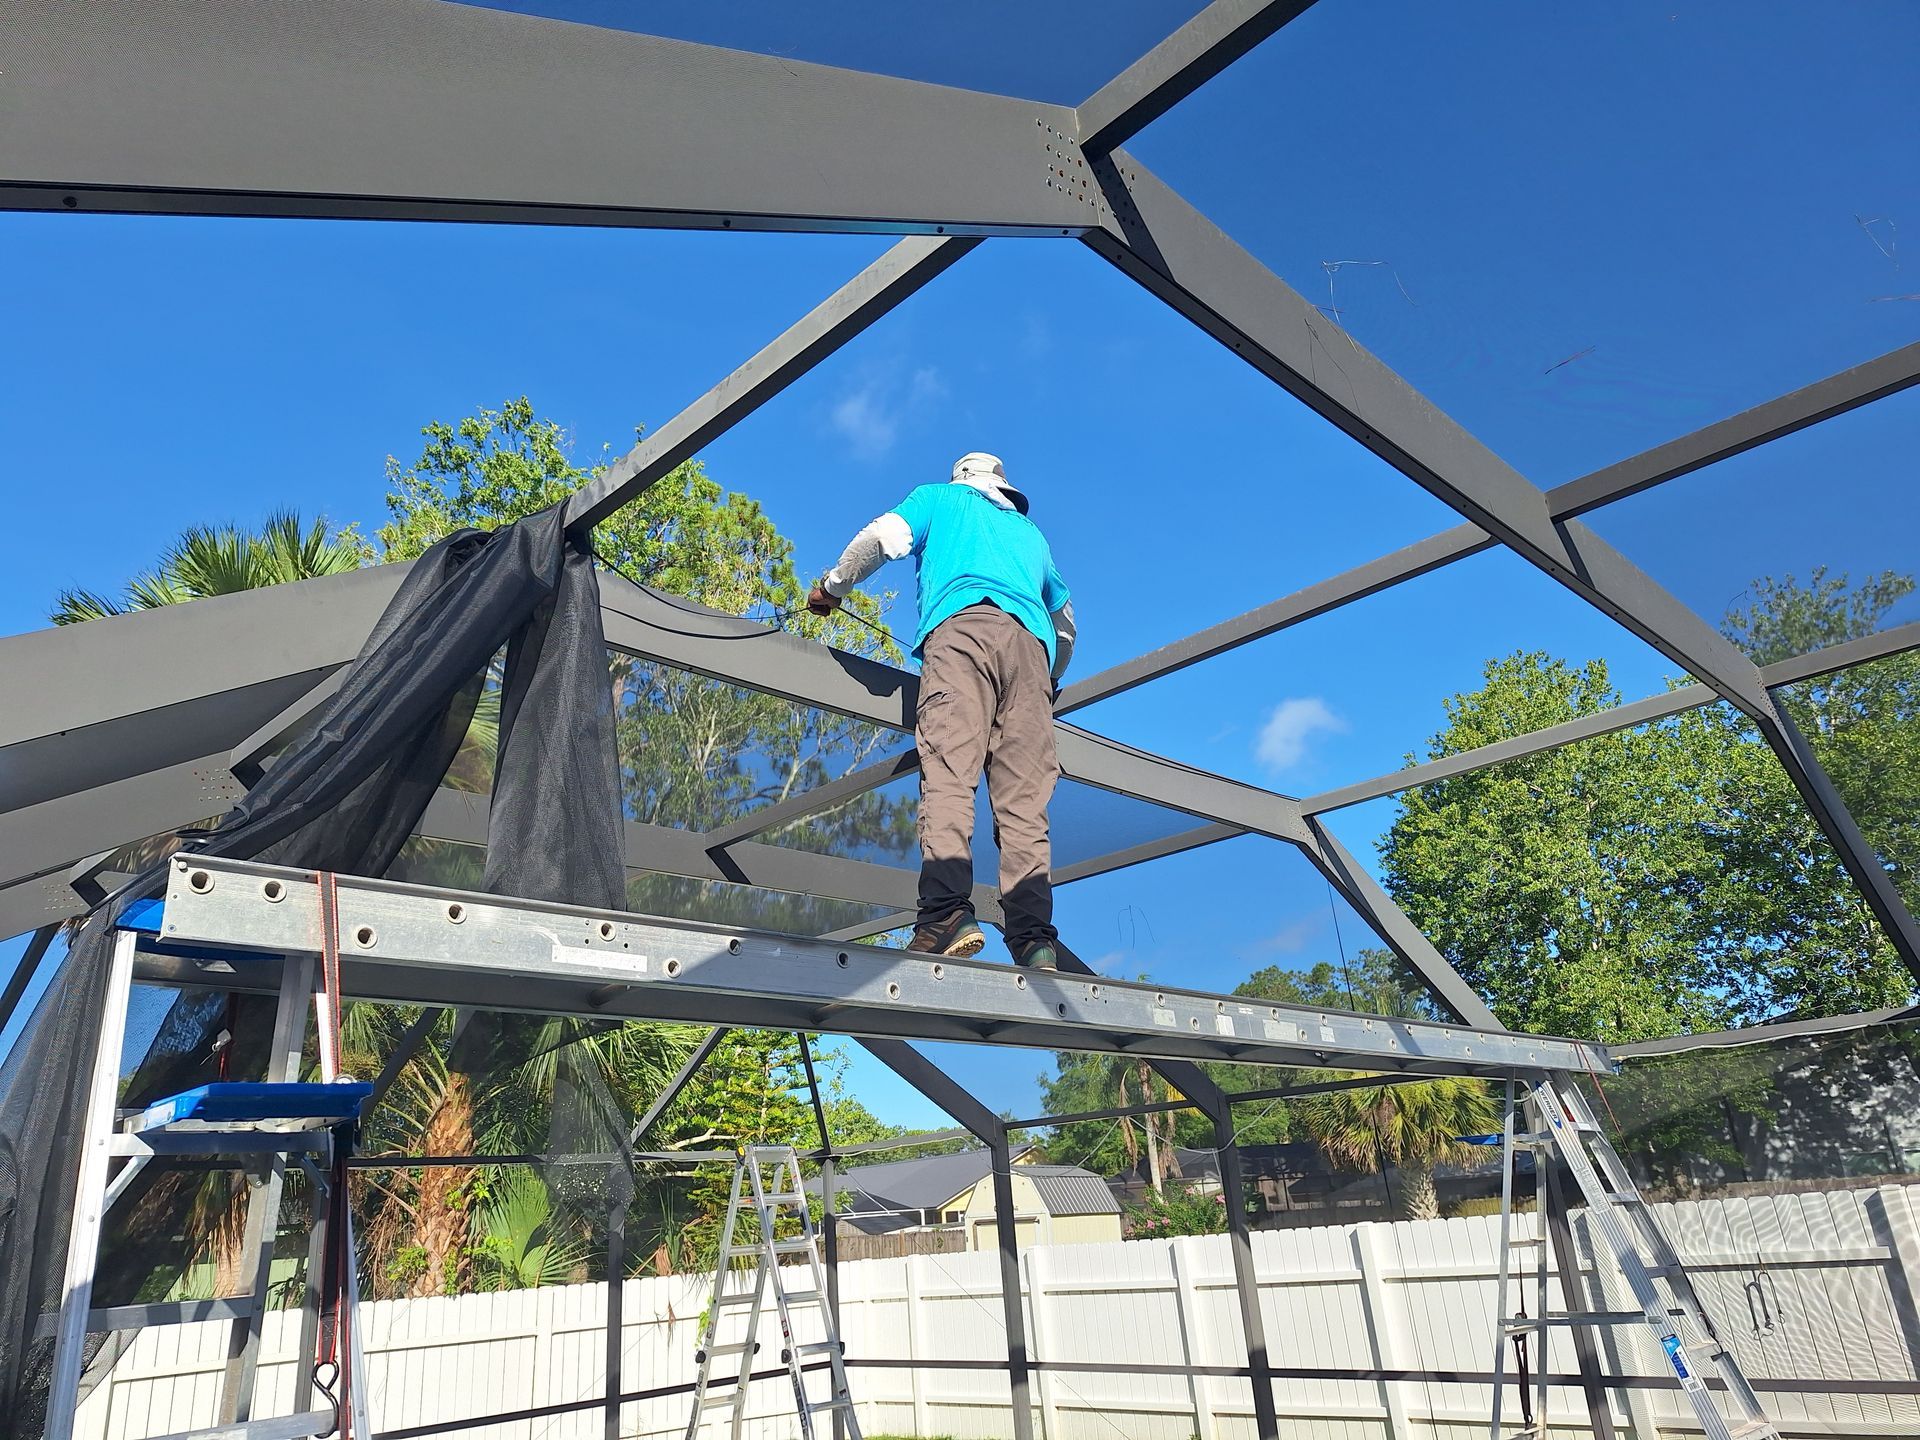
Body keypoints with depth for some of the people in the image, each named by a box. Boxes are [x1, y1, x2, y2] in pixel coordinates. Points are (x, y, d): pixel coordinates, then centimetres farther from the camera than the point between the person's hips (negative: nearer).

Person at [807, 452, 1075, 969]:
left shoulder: (941, 497, 29)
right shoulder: (1030, 532, 40)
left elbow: (883, 537, 11)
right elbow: (1065, 623, 43)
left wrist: (832, 586, 26)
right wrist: (1049, 683, 56)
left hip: (960, 623, -4)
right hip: (1030, 641, 4)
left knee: (947, 774, -18)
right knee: (1024, 798, -7)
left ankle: (947, 913, -36)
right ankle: (1034, 935, -21)